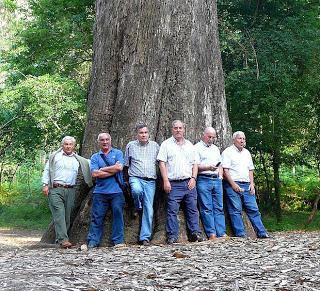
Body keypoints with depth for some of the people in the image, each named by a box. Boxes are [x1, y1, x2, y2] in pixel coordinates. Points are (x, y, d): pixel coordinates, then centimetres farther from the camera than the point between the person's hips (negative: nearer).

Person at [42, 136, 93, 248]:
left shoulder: (78, 160, 17)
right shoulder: (54, 156, 11)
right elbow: (46, 171, 9)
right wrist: (45, 185, -2)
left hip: (70, 190, 4)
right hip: (56, 189, -3)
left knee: (67, 215, 2)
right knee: (59, 214, -14)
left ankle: (59, 238, 11)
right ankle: (63, 239, -20)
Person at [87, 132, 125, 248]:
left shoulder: (117, 153, 9)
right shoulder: (95, 157, 11)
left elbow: (119, 167, -9)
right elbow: (95, 174, -4)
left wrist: (102, 169, -3)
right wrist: (113, 171, -7)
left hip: (116, 191, -1)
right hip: (100, 191, 1)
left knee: (118, 215, 1)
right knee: (97, 217, 2)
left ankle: (118, 241, 9)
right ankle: (93, 241, 6)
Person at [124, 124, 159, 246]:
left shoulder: (155, 146, 13)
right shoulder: (131, 146, 10)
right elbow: (126, 164, 15)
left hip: (150, 181, 1)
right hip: (136, 178, -1)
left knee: (149, 210, -4)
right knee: (136, 190, -37)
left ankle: (145, 237, 2)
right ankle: (138, 208, -3)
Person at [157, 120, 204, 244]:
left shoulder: (190, 145, 17)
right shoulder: (166, 144, 5)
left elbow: (195, 164, 17)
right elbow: (162, 163, -2)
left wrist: (193, 178, 2)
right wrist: (166, 181, -10)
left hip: (189, 182, 4)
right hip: (174, 183, -3)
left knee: (193, 209, 2)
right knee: (172, 210, -5)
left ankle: (195, 233, 7)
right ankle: (172, 236, -2)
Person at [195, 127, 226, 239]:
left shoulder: (215, 148, 23)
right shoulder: (197, 148, 1)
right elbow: (195, 166, -8)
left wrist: (220, 176, 11)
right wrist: (208, 167, -21)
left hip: (216, 180, 6)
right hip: (204, 180, -6)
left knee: (219, 208, 3)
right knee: (207, 208, -7)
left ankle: (222, 233, 2)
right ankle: (211, 234, -7)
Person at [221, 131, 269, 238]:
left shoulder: (247, 153, 21)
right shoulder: (228, 152, -1)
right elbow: (225, 170, -8)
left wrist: (252, 184, 9)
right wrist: (233, 185, -15)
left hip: (246, 185, 6)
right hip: (233, 185, -6)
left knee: (253, 209, 2)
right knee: (236, 210, -7)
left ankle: (261, 232, 4)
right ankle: (240, 234, -5)